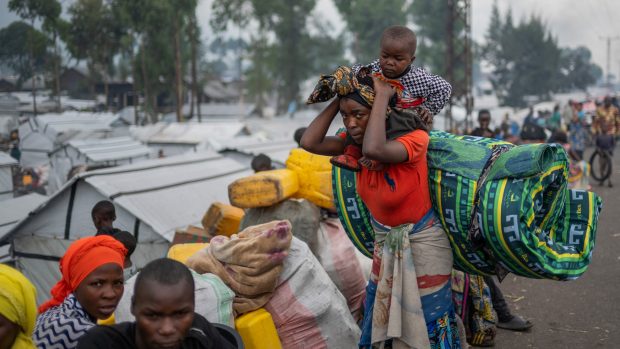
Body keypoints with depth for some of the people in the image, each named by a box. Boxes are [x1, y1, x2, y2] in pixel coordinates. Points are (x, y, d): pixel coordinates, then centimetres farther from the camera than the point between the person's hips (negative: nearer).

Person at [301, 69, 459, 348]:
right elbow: (310, 142, -21)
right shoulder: (356, 142, -7)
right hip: (385, 243, 6)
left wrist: (382, 96, -37)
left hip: (422, 244, -6)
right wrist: (340, 99, -19)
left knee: (424, 326, 8)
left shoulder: (414, 139, -26)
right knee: (383, 321, 18)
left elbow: (374, 150, -47)